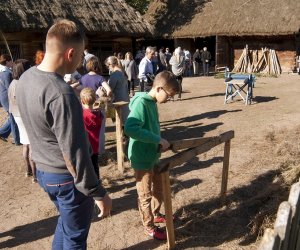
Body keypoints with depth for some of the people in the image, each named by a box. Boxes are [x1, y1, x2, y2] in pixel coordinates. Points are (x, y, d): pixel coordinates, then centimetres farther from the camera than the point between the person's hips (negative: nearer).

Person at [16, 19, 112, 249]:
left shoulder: (26, 78, -2)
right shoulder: (61, 94, -30)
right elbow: (75, 154, -28)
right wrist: (99, 193, -19)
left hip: (43, 171, 8)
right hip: (67, 178, -8)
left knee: (66, 222, 29)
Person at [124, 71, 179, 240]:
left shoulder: (153, 102, 5)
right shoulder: (141, 102, -23)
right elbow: (130, 129, -36)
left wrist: (162, 142, 4)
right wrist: (158, 140, -31)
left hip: (153, 155, 9)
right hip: (142, 158, -9)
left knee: (159, 189, 24)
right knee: (146, 195, 10)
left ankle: (155, 214, 47)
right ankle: (149, 227, 29)